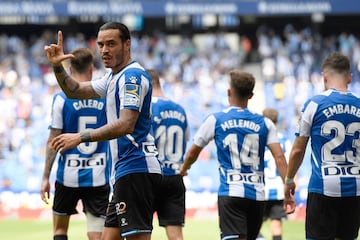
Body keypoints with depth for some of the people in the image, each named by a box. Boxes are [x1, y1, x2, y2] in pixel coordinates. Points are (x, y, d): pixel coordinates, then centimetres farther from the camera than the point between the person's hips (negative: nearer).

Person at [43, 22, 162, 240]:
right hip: (126, 172, 11)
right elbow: (75, 91, 28)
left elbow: (126, 124, -23)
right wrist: (57, 67, 11)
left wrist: (81, 137, -24)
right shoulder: (114, 77, 20)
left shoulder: (132, 76, -12)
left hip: (136, 170, -11)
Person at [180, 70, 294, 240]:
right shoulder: (264, 123, 9)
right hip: (257, 194, 4)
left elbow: (193, 153, 14)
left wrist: (183, 170, 34)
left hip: (230, 193, -3)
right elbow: (279, 157, -3)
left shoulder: (215, 120, 4)